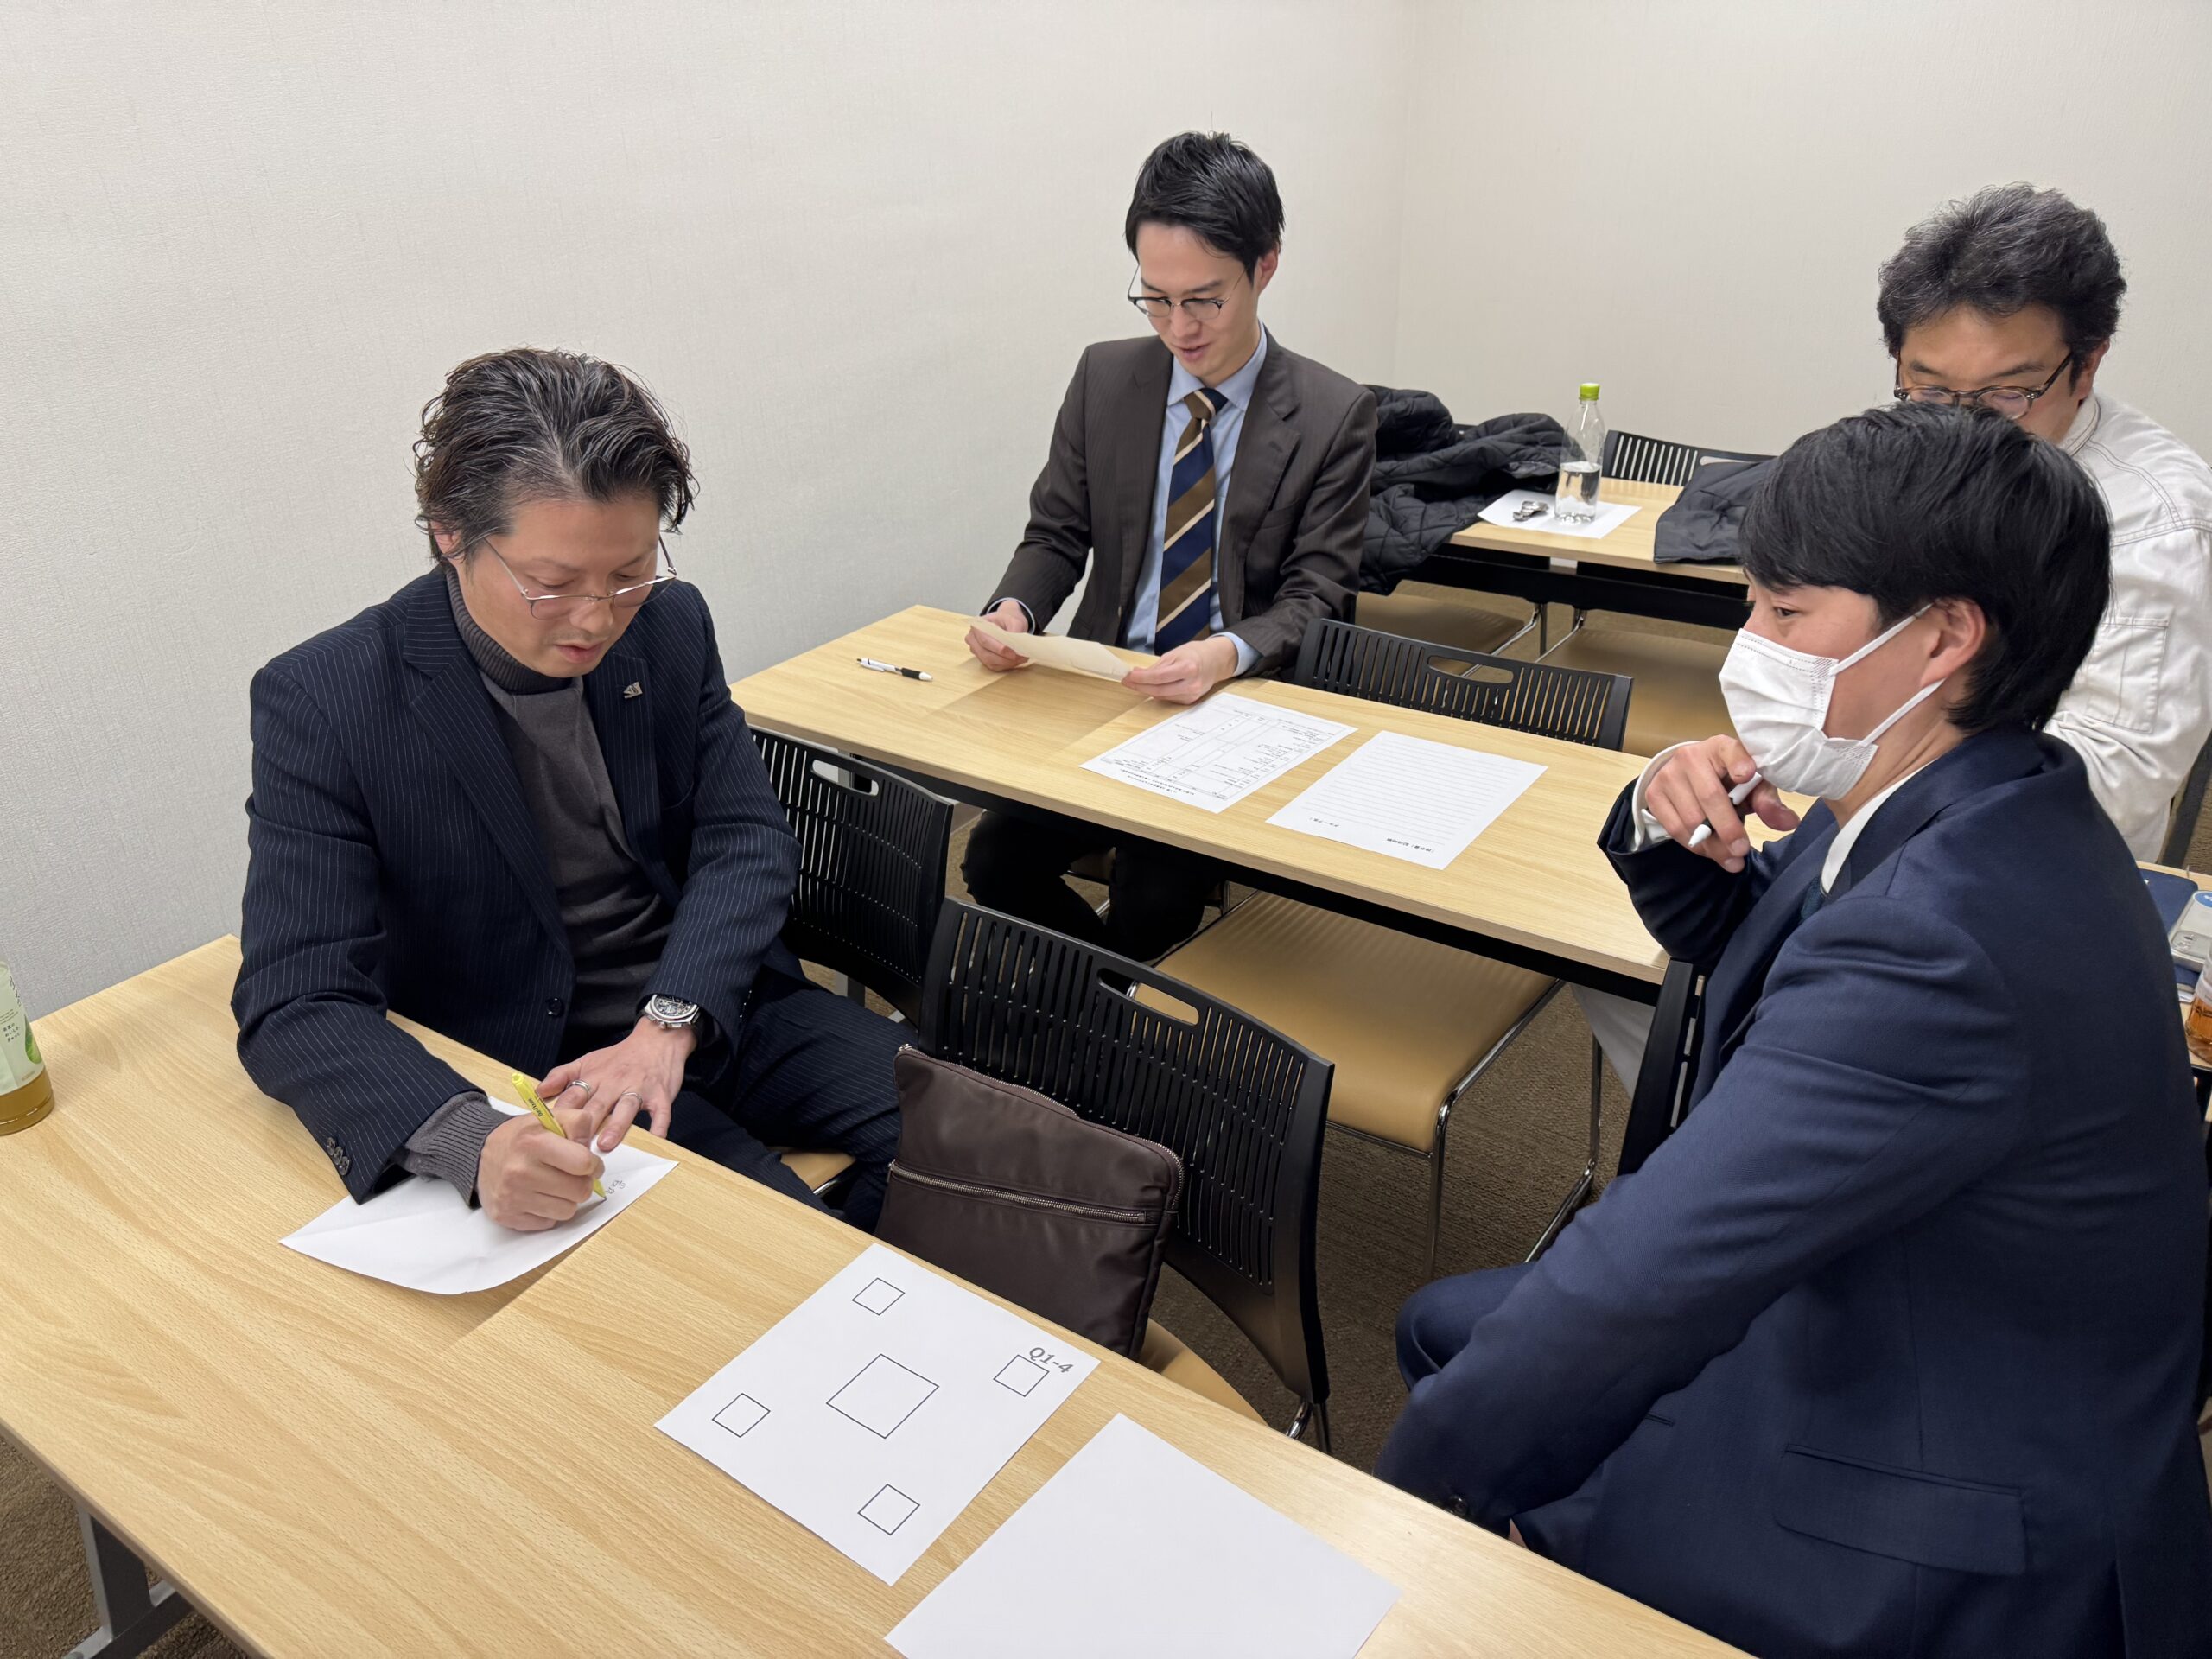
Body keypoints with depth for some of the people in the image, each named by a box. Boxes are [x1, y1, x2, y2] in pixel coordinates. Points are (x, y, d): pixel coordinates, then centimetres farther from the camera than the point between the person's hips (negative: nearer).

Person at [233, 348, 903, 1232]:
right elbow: (295, 1007, -19)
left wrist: (671, 1024, -21)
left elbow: (747, 838, -3)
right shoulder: (322, 702, -15)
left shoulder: (671, 624, -2)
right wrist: (470, 1144, -38)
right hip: (532, 1077, -4)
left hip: (714, 1008, 4)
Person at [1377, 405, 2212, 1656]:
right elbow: (1745, 936, 14)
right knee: (1444, 1325, 15)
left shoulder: (1941, 942, -36)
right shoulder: (1970, 806, -4)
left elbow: (1637, 1283, -34)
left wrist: (1425, 1467, -19)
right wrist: (1672, 833, -10)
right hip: (1874, 1331, 9)